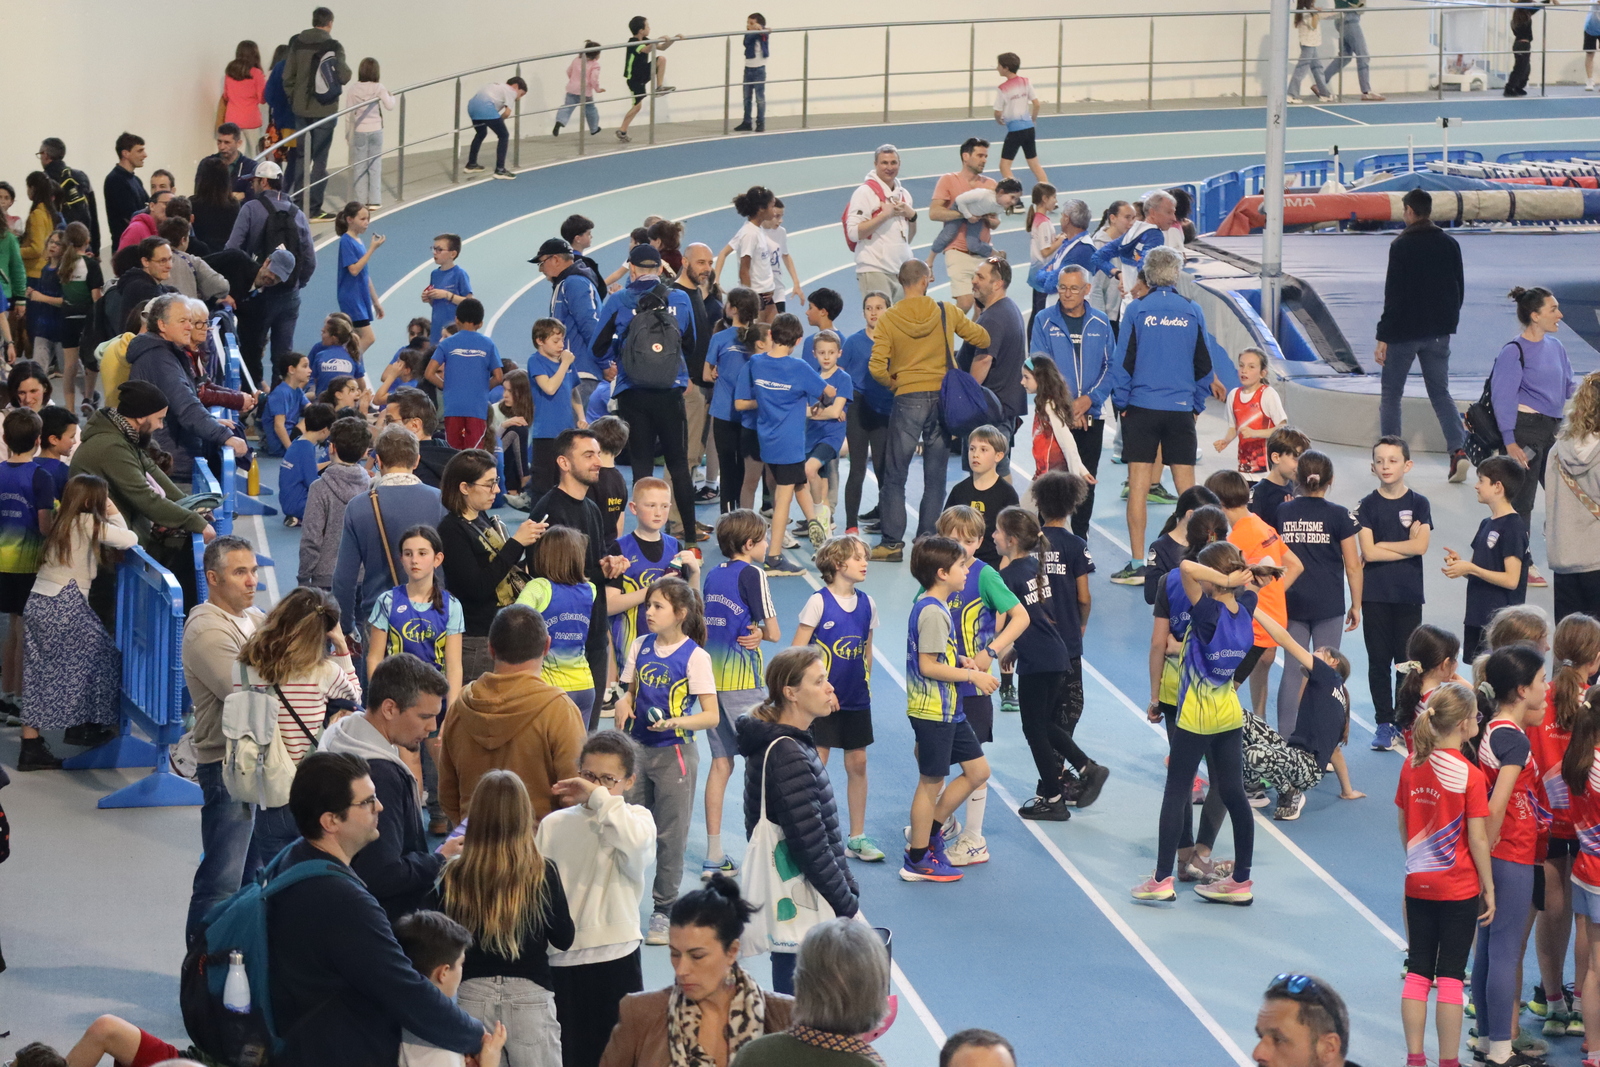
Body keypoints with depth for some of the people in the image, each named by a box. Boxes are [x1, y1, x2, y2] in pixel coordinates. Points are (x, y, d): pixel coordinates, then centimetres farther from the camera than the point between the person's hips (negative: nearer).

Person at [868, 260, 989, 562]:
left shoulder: (889, 318, -6)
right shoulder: (947, 313, -1)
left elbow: (877, 368, -12)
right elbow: (983, 339, 5)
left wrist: (894, 384, 7)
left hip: (908, 400, -2)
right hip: (942, 398, 2)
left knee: (895, 474, 6)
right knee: (935, 477, 8)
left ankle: (892, 542, 2)